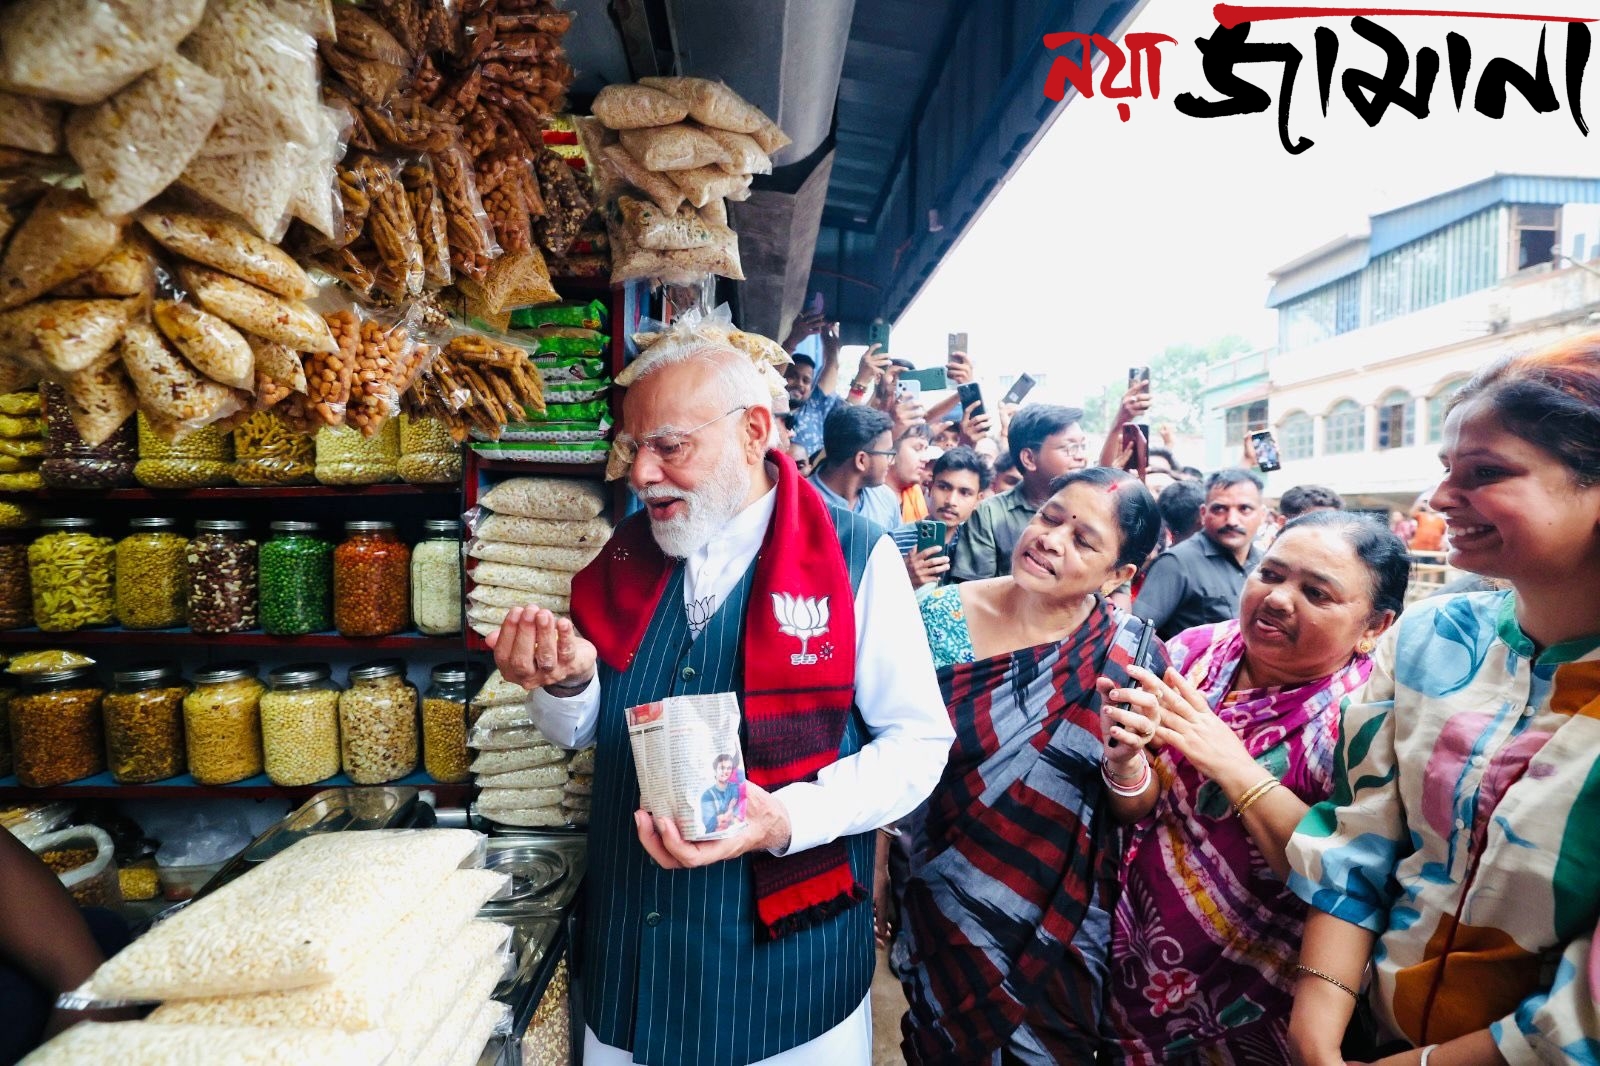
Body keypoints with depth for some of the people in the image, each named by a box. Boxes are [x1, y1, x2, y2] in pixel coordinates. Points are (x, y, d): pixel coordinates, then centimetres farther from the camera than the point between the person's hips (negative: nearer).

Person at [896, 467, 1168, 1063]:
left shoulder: (1132, 654, -12)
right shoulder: (940, 615, -13)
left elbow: (1137, 812, -4)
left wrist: (1124, 763, -25)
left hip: (1063, 923, 0)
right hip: (940, 908, 0)